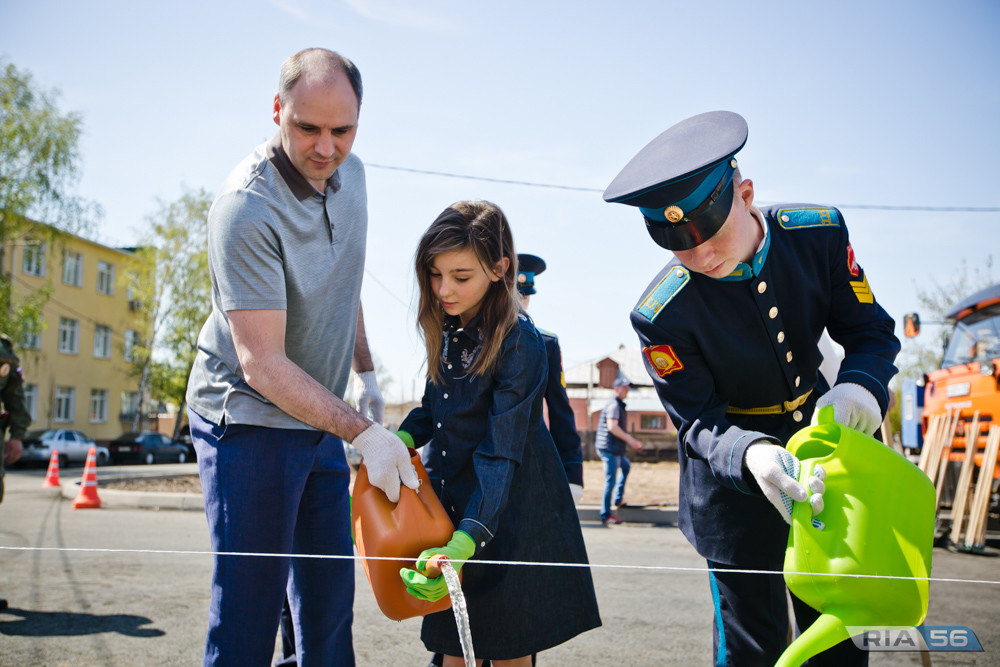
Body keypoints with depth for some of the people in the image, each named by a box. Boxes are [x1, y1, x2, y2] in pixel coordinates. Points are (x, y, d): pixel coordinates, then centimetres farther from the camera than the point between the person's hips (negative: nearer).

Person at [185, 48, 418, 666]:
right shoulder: (247, 208, -23)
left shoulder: (351, 172, 2)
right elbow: (261, 363, -26)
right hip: (250, 416, -7)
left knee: (330, 595, 13)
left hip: (320, 416, 8)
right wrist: (364, 433, -30)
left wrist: (366, 371, 16)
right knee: (250, 605, -5)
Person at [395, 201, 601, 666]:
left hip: (506, 516, -6)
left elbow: (500, 454, -25)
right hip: (448, 501, 6)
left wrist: (463, 544, -34)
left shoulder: (519, 343, -20)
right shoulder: (446, 331, 1)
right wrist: (402, 439, -7)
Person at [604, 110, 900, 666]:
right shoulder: (663, 316, -26)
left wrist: (860, 386, -31)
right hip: (732, 480, -3)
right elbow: (700, 424, -19)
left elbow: (872, 330, -7)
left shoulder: (818, 233, -17)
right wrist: (752, 456, -42)